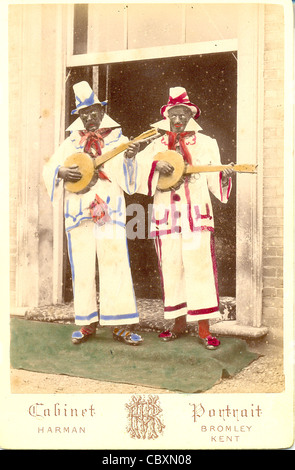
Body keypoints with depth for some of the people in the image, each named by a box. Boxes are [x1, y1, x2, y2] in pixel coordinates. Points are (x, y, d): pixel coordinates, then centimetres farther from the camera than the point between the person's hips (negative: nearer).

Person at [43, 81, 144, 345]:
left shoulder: (117, 140, 9)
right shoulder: (71, 142, 15)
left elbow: (126, 174, -2)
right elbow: (49, 169, 12)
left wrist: (130, 157, -24)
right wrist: (62, 173, -10)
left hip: (109, 207, -2)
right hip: (78, 209, 2)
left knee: (115, 262, -8)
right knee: (82, 266, 3)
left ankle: (120, 325, -3)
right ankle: (87, 323, 12)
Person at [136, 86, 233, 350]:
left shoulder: (206, 143, 12)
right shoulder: (158, 145, 14)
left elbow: (214, 182, 9)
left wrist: (225, 176, -12)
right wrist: (157, 164, -17)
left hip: (197, 214, -2)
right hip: (166, 215, 2)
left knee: (200, 266, -9)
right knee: (171, 267, 4)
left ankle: (204, 329, -4)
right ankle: (179, 323, 16)